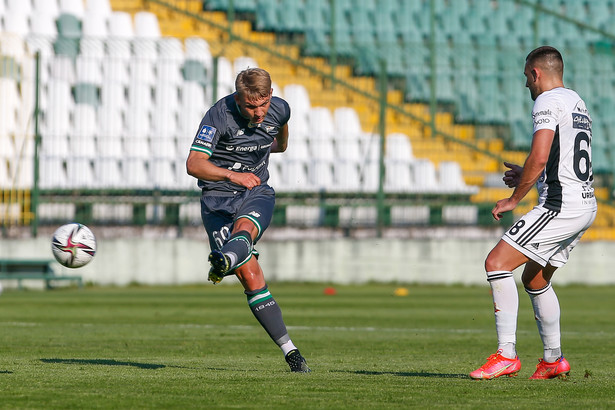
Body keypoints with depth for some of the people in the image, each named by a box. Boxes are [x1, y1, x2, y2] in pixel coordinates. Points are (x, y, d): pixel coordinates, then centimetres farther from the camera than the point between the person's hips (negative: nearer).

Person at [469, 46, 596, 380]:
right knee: (534, 279, 23)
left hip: (560, 207, -10)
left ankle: (506, 355, -18)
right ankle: (553, 361, 26)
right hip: (586, 204, 10)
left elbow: (539, 157, -21)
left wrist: (514, 199, -12)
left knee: (496, 263, -13)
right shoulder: (577, 103, 20)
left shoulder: (547, 102, -10)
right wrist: (527, 176, 27)